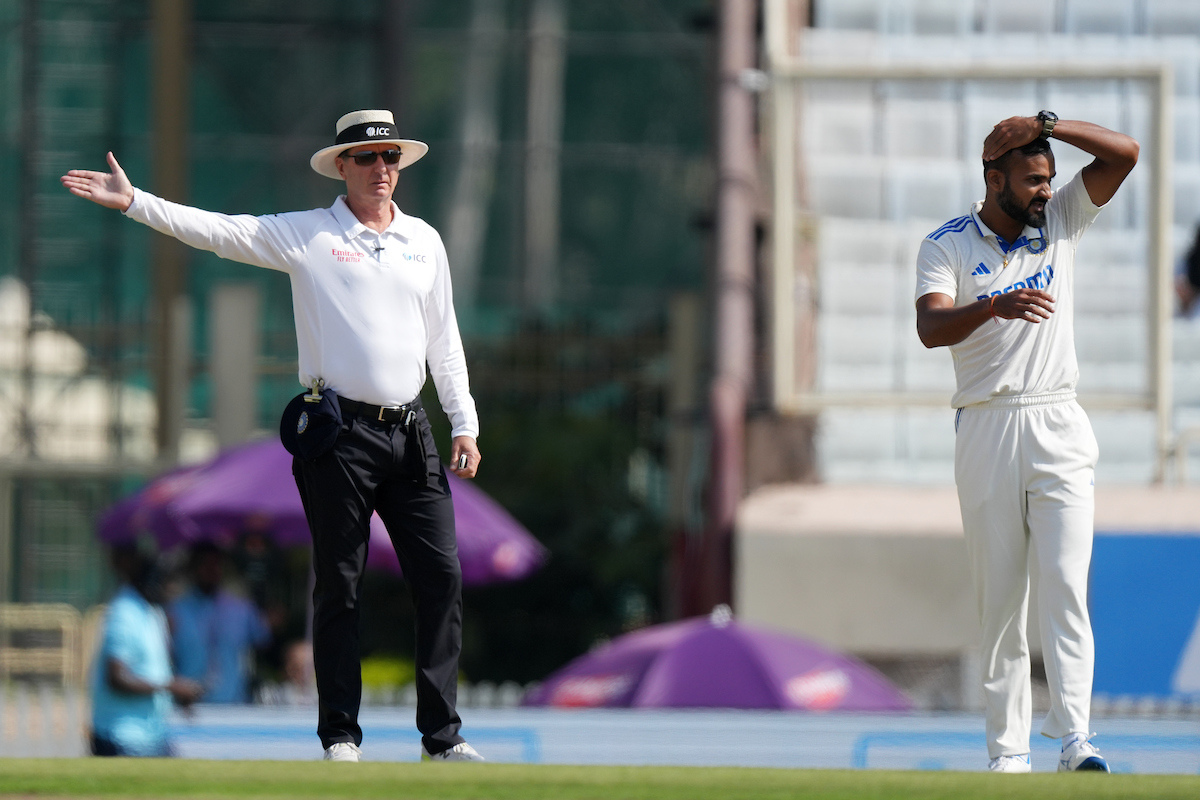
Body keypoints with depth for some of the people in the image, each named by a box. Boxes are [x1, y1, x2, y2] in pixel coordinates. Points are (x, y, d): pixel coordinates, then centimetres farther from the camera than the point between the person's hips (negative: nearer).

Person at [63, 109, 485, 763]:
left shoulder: (424, 241, 14)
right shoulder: (307, 234, 2)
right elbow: (217, 231, -5)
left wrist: (464, 424, 13)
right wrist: (134, 203, -16)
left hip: (410, 432, 4)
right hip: (340, 432, -4)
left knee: (442, 578, -1)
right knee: (338, 585, 0)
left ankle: (442, 735, 5)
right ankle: (340, 735, 7)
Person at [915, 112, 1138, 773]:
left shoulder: (1060, 220, 9)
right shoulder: (946, 245, 0)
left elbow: (1124, 154, 0)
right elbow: (931, 328, -16)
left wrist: (1042, 124, -7)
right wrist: (995, 305, -34)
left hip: (1058, 428, 1)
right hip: (985, 433, -1)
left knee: (1065, 585, -12)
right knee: (999, 597, 2)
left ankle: (1074, 739, -19)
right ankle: (1008, 751, 6)